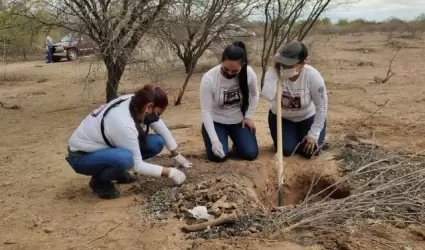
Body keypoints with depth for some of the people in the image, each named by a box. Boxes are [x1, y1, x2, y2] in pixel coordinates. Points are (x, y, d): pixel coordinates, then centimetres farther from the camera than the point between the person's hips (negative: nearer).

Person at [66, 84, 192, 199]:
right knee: (125, 158, -39)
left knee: (157, 143, -8)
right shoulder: (125, 125, -35)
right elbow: (137, 165, -26)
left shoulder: (135, 102, -14)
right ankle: (99, 181, -8)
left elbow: (161, 128, 1)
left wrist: (177, 156, 4)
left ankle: (118, 172, 10)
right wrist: (170, 173, -20)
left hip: (104, 145, 8)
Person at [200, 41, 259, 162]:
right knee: (218, 156, -19)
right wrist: (214, 140, -29)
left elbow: (254, 96, 3)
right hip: (215, 121, -2)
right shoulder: (209, 78, -27)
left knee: (251, 154, -12)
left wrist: (248, 116, -4)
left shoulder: (249, 73, -19)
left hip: (238, 120, 2)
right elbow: (205, 111, -23)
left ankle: (237, 144, 23)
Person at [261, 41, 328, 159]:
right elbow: (268, 96, -47)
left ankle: (301, 138, 22)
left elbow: (322, 106, -19)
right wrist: (273, 69, -42)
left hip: (308, 117, 0)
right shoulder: (275, 72, -28)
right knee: (286, 150, -14)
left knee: (310, 151, -13)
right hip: (281, 117, 1)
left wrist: (314, 134, -19)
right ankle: (293, 137, 22)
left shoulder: (312, 76, -29)